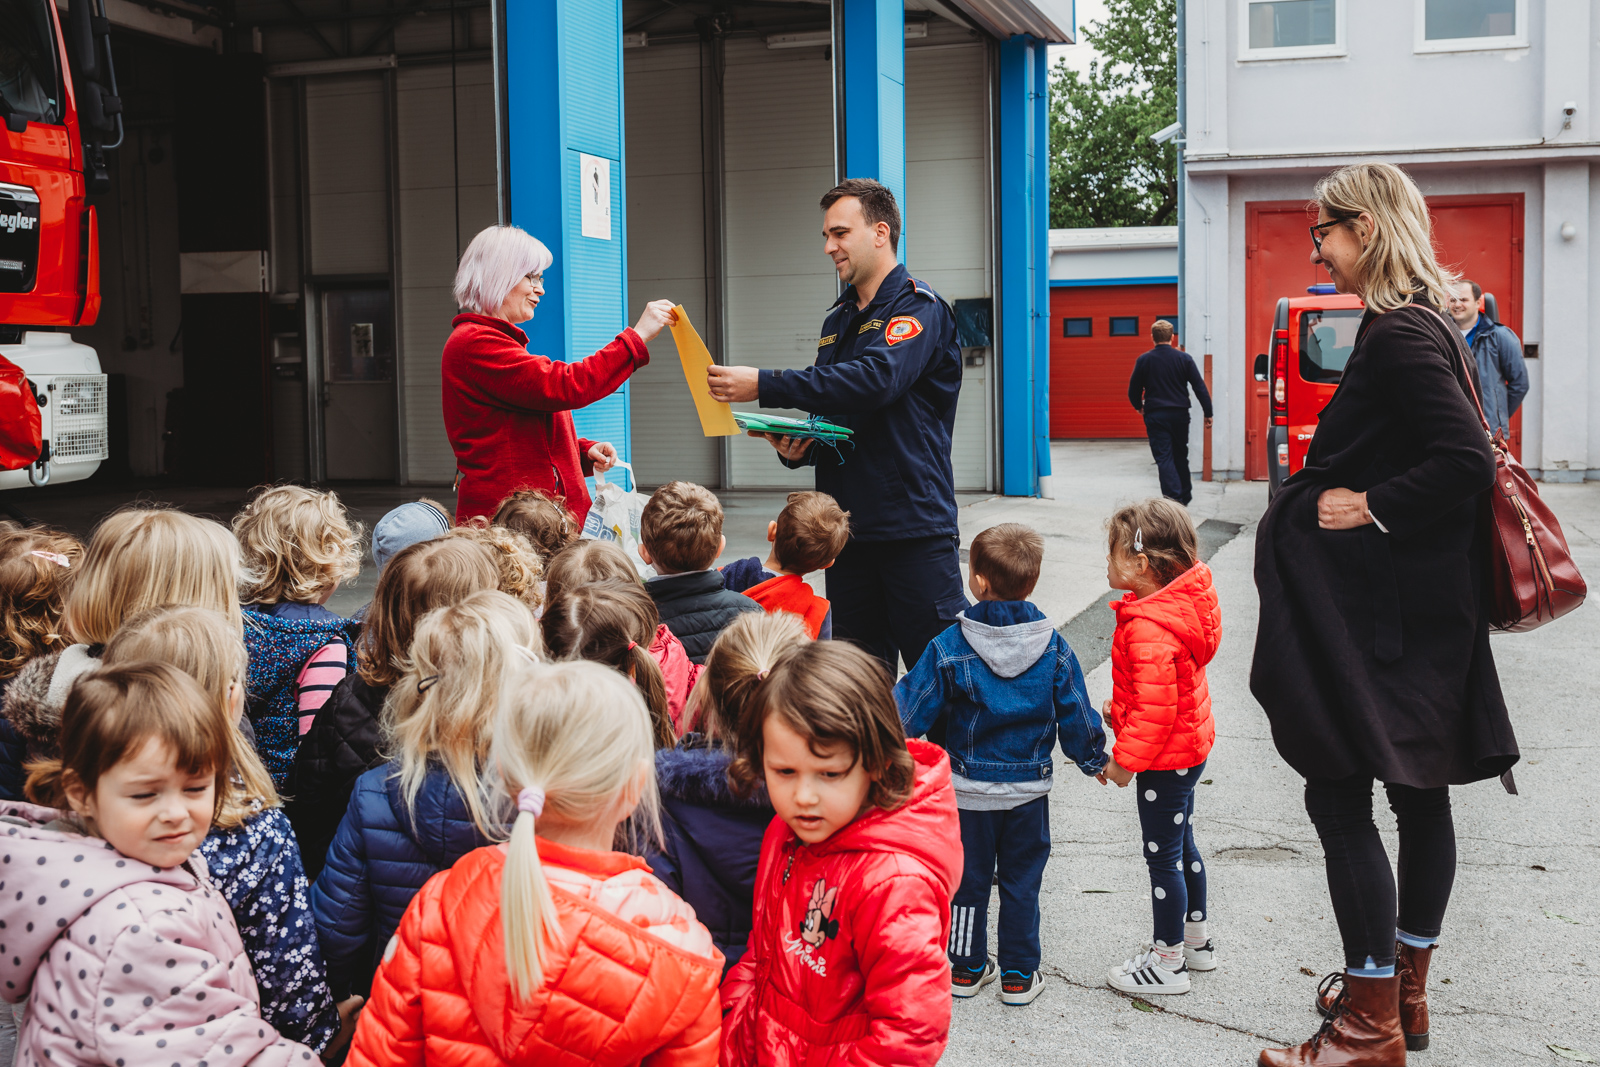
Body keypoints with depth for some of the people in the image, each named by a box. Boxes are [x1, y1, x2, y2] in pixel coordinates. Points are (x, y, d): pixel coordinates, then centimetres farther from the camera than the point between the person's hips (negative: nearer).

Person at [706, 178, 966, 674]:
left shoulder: (919, 308, -6)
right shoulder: (838, 320, 18)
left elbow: (876, 378, -24)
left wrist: (763, 385, -25)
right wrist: (795, 446, 0)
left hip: (914, 522, -7)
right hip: (848, 526, 7)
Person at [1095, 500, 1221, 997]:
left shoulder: (1149, 629, -29)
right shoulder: (1182, 601, 4)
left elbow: (1155, 707, -28)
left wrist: (1125, 759, -19)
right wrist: (1122, 709, 18)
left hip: (1165, 756, -10)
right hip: (1189, 745, 10)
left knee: (1163, 854, 2)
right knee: (1180, 845, 22)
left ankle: (1167, 962, 14)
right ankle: (1195, 940, 36)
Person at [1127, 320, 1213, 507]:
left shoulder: (1143, 360, -4)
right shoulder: (1184, 358, -2)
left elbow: (1133, 391, 3)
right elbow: (1200, 387, -3)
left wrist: (1139, 406, 23)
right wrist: (1208, 413, 2)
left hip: (1155, 416, -2)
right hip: (1180, 414, 2)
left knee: (1164, 458, -3)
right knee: (1180, 456, 17)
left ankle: (1174, 499, -15)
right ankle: (1185, 497, 28)